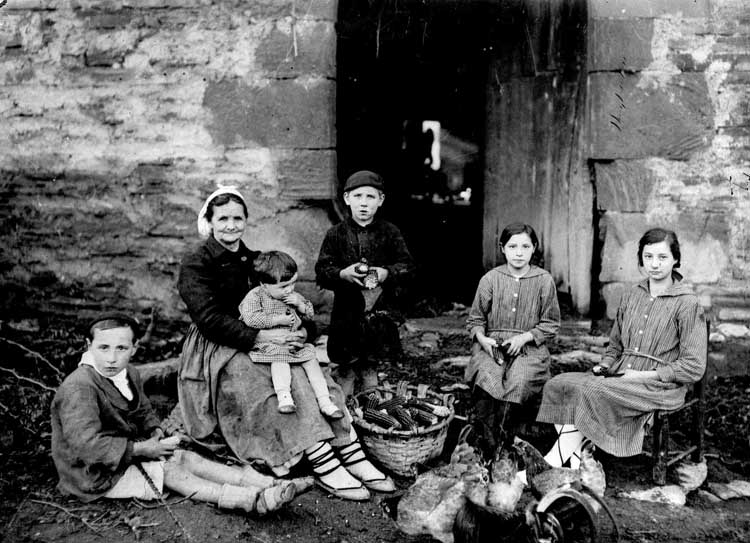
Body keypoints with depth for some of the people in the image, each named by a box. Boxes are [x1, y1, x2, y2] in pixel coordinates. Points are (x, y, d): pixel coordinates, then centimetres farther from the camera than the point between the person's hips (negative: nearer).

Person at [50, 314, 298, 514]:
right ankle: (252, 500, -30)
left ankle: (267, 485, -19)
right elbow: (86, 444, -33)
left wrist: (156, 432, -5)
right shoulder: (78, 388, -26)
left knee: (186, 458, -9)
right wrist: (141, 449, -27)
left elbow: (143, 412, 19)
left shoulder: (129, 374, 4)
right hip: (96, 473, -8)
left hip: (128, 451, 8)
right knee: (169, 470, -20)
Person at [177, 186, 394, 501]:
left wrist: (302, 329, -10)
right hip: (217, 350, -6)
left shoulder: (254, 261, 15)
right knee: (290, 384, -29)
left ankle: (353, 457, -23)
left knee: (320, 380, -17)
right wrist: (260, 337, -27)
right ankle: (324, 466, -32)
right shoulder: (195, 265, -6)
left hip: (266, 342, 6)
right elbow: (209, 320, -17)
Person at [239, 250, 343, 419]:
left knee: (311, 357, -11)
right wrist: (278, 320, -21)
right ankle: (284, 397, -43)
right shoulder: (255, 297, -9)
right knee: (279, 357, -33)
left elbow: (310, 313, 16)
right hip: (269, 342, -5)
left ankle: (324, 400, -12)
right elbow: (251, 319, -24)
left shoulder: (293, 295, 9)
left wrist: (301, 305, -7)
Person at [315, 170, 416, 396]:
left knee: (371, 366, 12)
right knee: (346, 367, 5)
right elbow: (321, 270, -2)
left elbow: (407, 266, 1)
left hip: (379, 311, 1)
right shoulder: (336, 234, 0)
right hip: (347, 311, -1)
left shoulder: (390, 233, 2)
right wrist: (343, 274, -20)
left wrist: (386, 273, -17)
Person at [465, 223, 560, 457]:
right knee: (487, 378, -31)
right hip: (491, 345, 1)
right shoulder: (490, 279, 6)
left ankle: (502, 439, -20)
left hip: (529, 347, 0)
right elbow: (475, 319, 12)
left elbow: (550, 324, 7)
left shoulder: (544, 280, 5)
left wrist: (524, 337, -9)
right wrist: (482, 338, -9)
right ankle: (485, 441, -25)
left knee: (519, 381, -32)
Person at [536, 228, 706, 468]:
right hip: (620, 378, 7)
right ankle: (574, 459, -21)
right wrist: (604, 366, 2)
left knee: (592, 391, -31)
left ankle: (557, 458, -21)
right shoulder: (631, 295, 14)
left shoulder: (687, 304, -6)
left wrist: (645, 375, -13)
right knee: (559, 384, -15)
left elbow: (694, 367, -9)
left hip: (659, 386, -7)